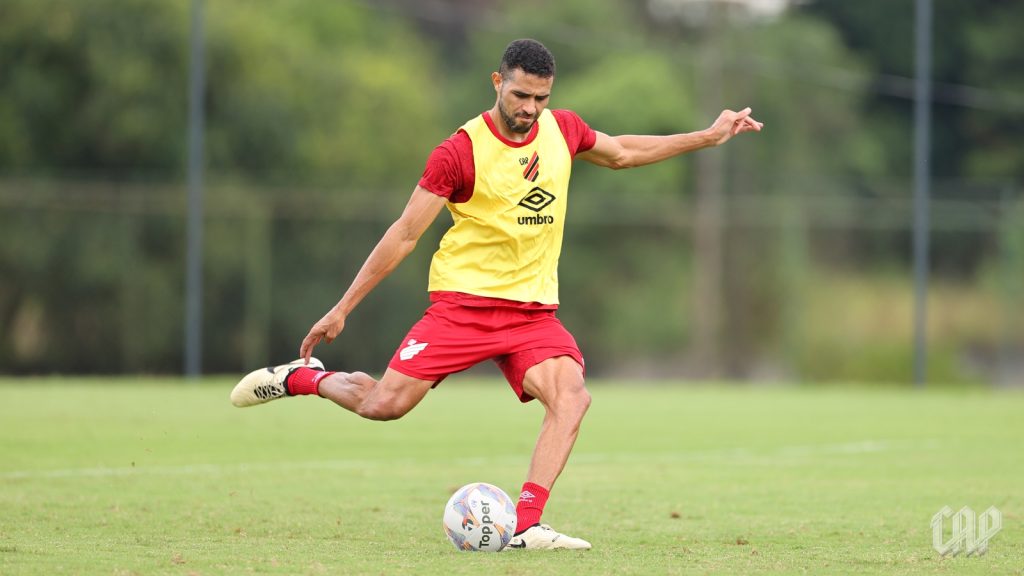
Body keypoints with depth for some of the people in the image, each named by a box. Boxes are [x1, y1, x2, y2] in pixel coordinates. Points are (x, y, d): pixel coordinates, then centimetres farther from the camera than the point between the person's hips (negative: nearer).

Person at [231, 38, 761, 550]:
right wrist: (342, 308, -6)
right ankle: (301, 377, 18)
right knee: (385, 404, -13)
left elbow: (622, 153, 26)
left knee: (571, 396, -23)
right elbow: (404, 233, -7)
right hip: (463, 301, -4)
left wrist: (707, 137, 24)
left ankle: (527, 525, -26)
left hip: (533, 310, 4)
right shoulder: (460, 151, -12)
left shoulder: (561, 130, 4)